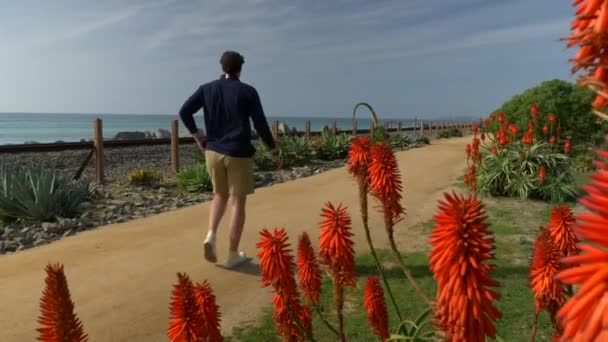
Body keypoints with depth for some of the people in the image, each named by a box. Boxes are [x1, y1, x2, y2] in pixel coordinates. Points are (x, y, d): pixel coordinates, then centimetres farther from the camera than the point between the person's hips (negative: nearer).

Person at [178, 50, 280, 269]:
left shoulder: (207, 89, 4)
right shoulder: (248, 92, -6)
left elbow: (184, 112, 0)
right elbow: (261, 125, -8)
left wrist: (197, 136, 10)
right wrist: (274, 152, 2)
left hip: (213, 152, 4)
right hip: (239, 154, -4)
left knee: (220, 195, 23)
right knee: (238, 203, 6)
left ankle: (211, 235, 1)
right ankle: (233, 255, 10)